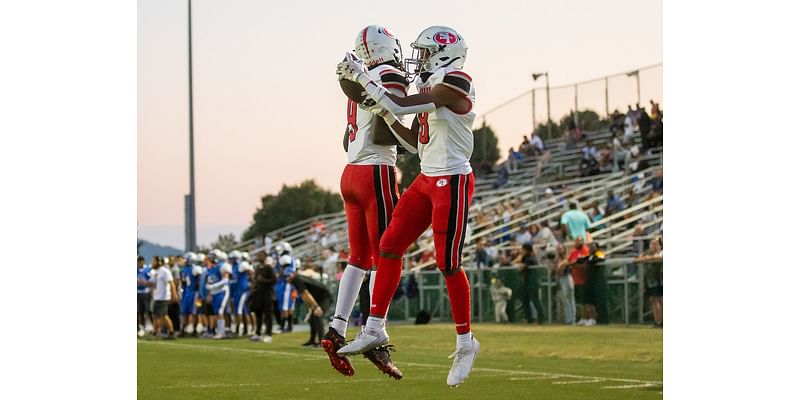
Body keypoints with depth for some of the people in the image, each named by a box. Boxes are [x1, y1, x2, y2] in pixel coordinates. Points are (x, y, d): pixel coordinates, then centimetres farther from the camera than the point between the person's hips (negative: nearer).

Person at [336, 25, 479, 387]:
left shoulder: (454, 84, -15)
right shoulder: (431, 88, 13)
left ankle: (465, 343, 8)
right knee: (390, 247, 5)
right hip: (427, 180, 9)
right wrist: (383, 112, 9)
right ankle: (375, 329, 11)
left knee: (448, 263, -5)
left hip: (452, 182, -9)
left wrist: (360, 76, -11)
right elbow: (413, 138, 20)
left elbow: (401, 105, -18)